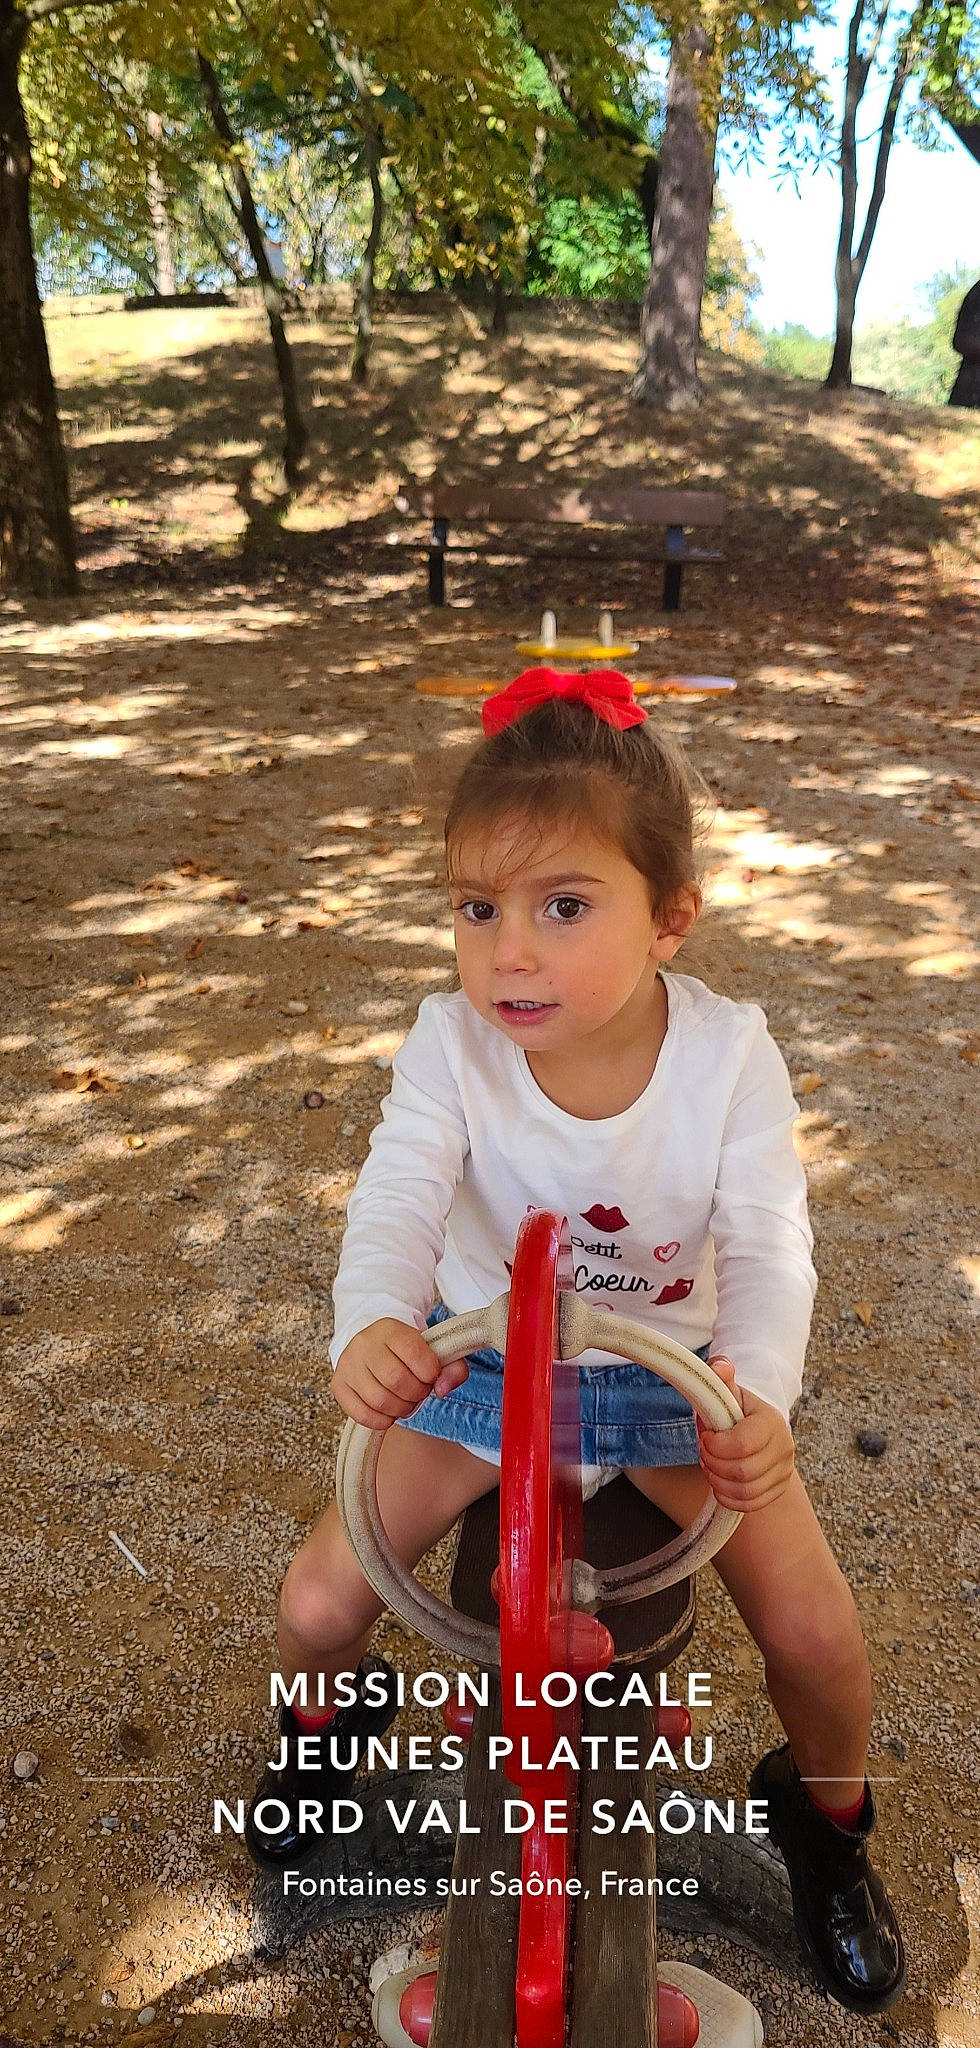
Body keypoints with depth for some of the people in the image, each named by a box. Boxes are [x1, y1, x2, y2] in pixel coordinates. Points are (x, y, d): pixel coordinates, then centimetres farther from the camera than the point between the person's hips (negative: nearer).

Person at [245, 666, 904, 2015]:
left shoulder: (730, 1054, -20)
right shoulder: (452, 1045, -19)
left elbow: (769, 1247, -24)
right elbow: (398, 1199, -31)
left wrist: (760, 1397, -43)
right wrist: (374, 1324, -53)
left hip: (675, 1374, 0)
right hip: (483, 1363, 1)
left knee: (814, 1634, -10)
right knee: (317, 1607, -6)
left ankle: (826, 1818, 29)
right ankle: (331, 1720, 35)